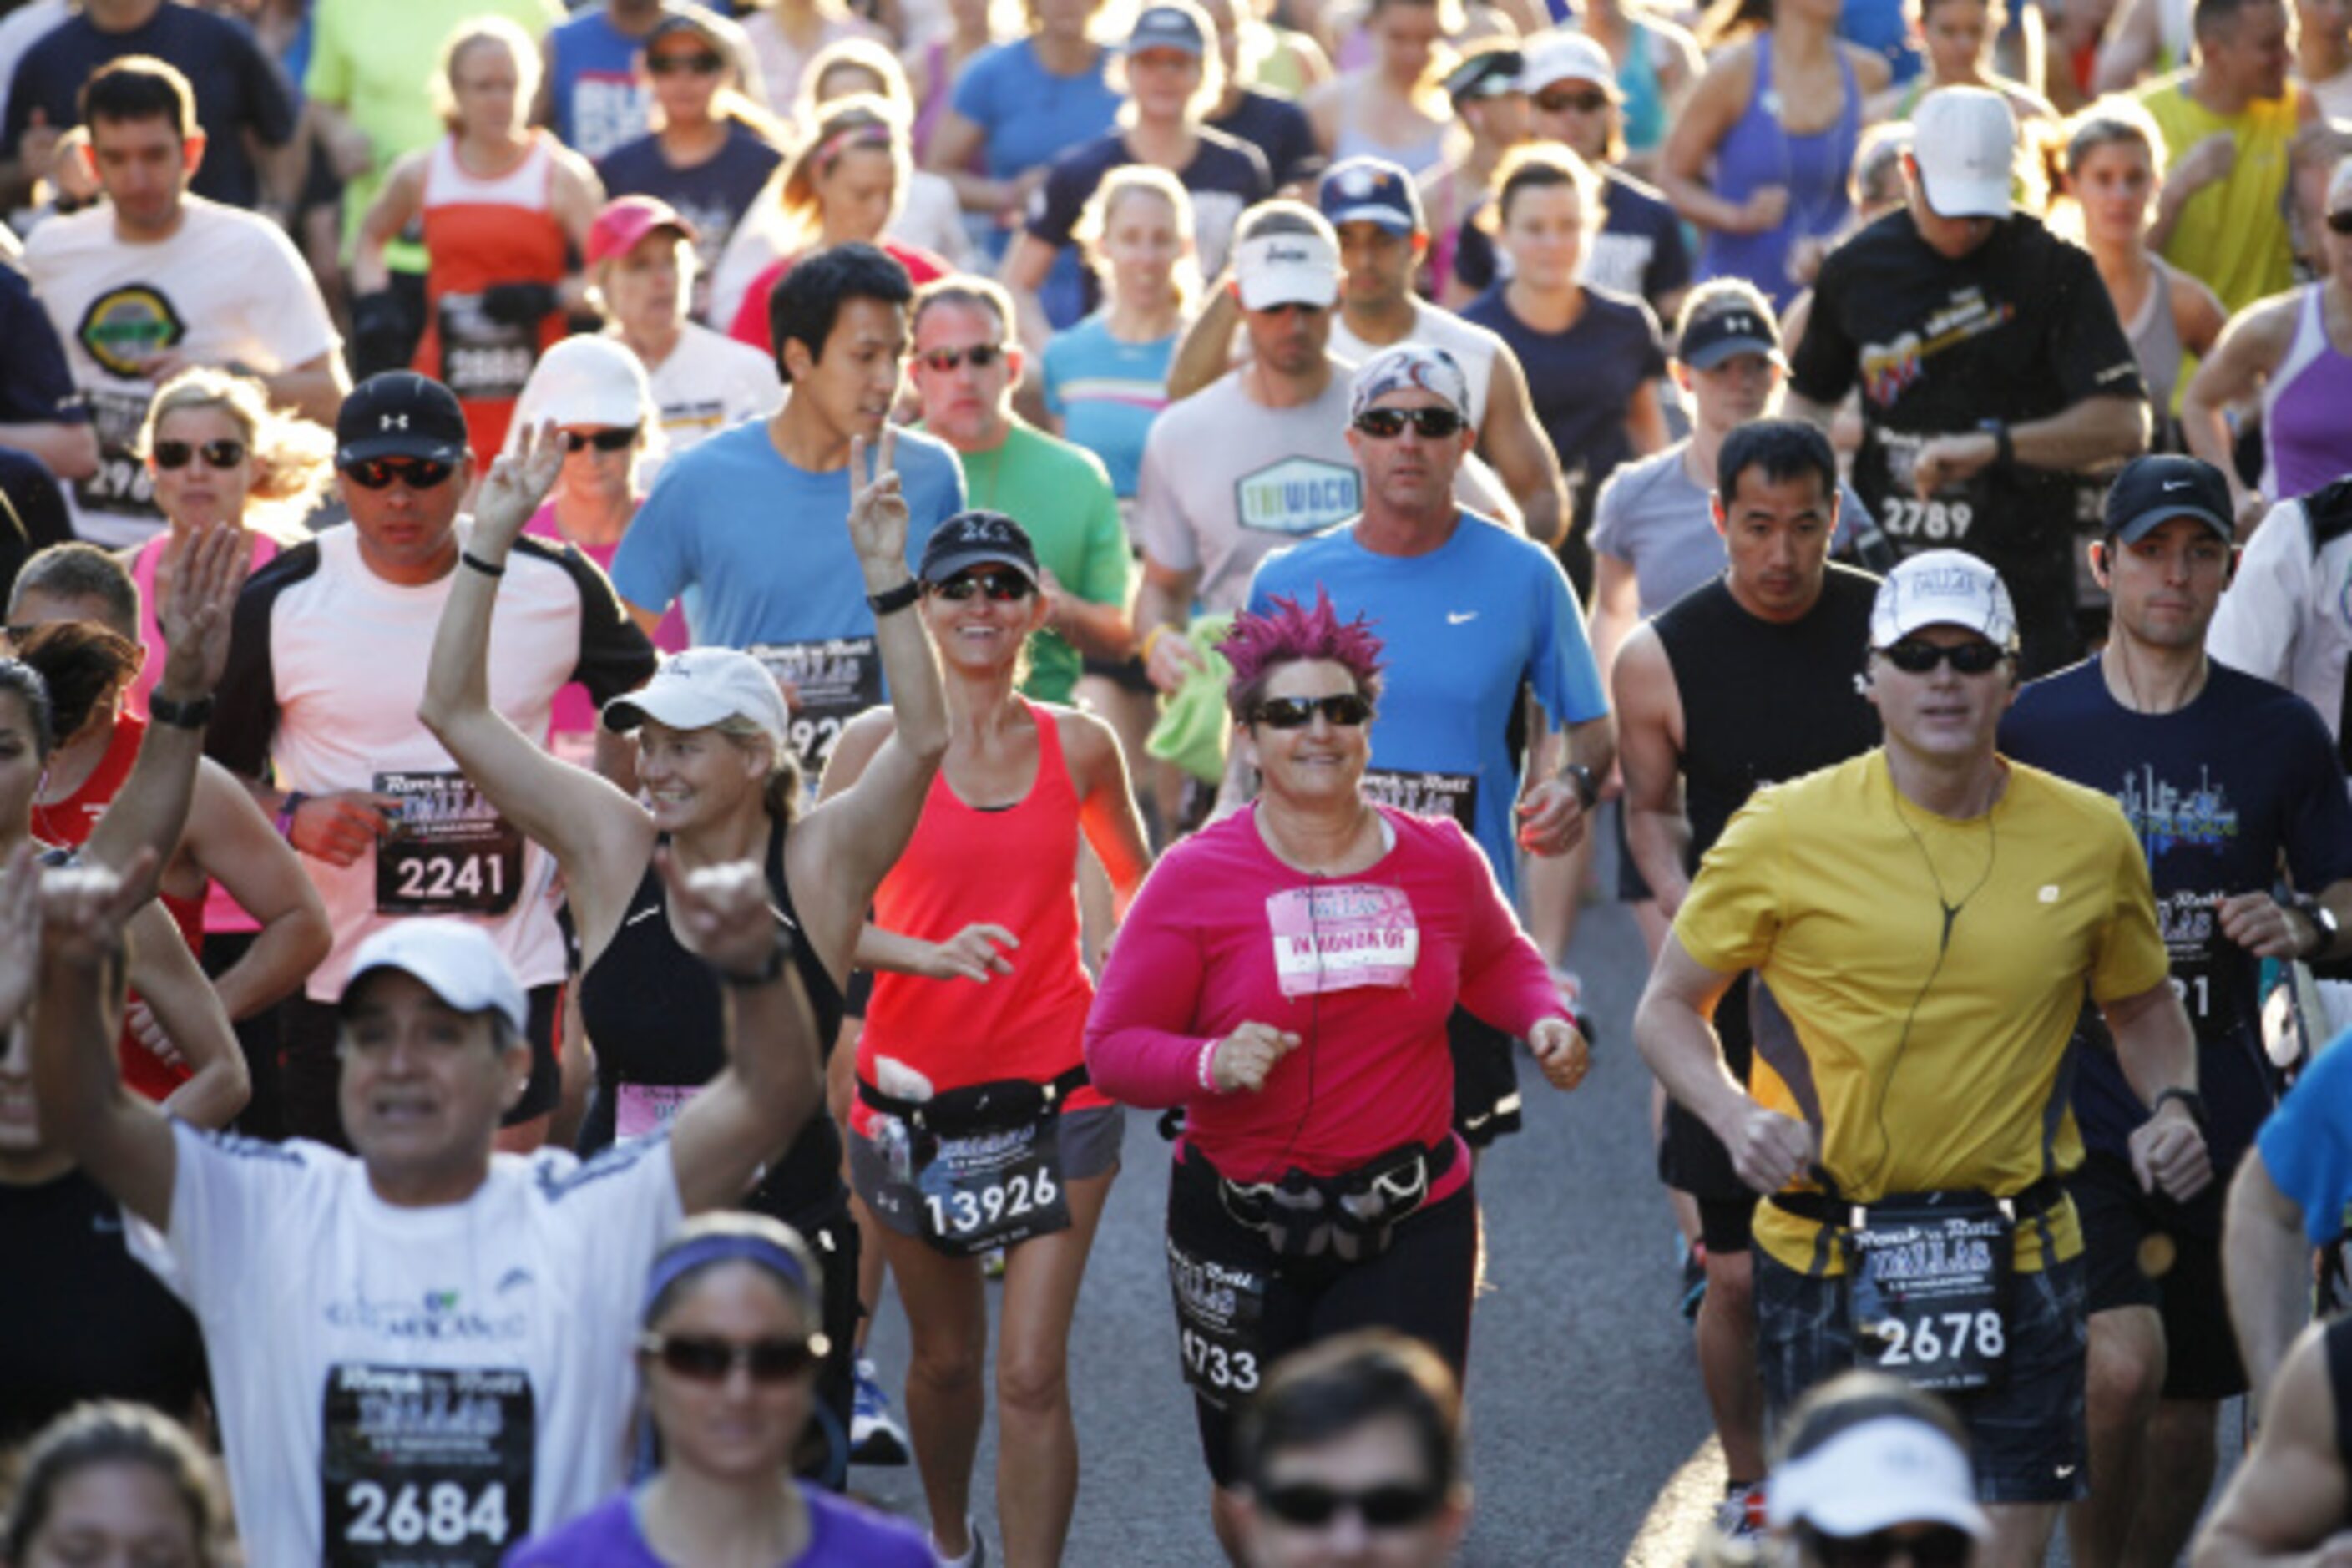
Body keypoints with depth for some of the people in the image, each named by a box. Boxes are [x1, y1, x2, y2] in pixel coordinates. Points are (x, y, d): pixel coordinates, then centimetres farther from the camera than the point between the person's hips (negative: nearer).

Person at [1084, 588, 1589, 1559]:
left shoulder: (1440, 858, 2)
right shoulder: (1196, 879, -8)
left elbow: (1495, 960, 22)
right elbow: (1113, 1046, -6)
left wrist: (1543, 1017, 2)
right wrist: (1209, 1066, -25)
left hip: (1410, 1222, 1)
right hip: (1243, 1224, -1)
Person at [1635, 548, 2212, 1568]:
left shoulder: (2089, 837, 3)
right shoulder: (1787, 830, -5)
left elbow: (2144, 1006, 19)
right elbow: (1669, 1008, 3)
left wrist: (2171, 1106, -1)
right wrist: (1736, 1117, -15)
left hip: (2019, 1263, 2)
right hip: (1826, 1258, -2)